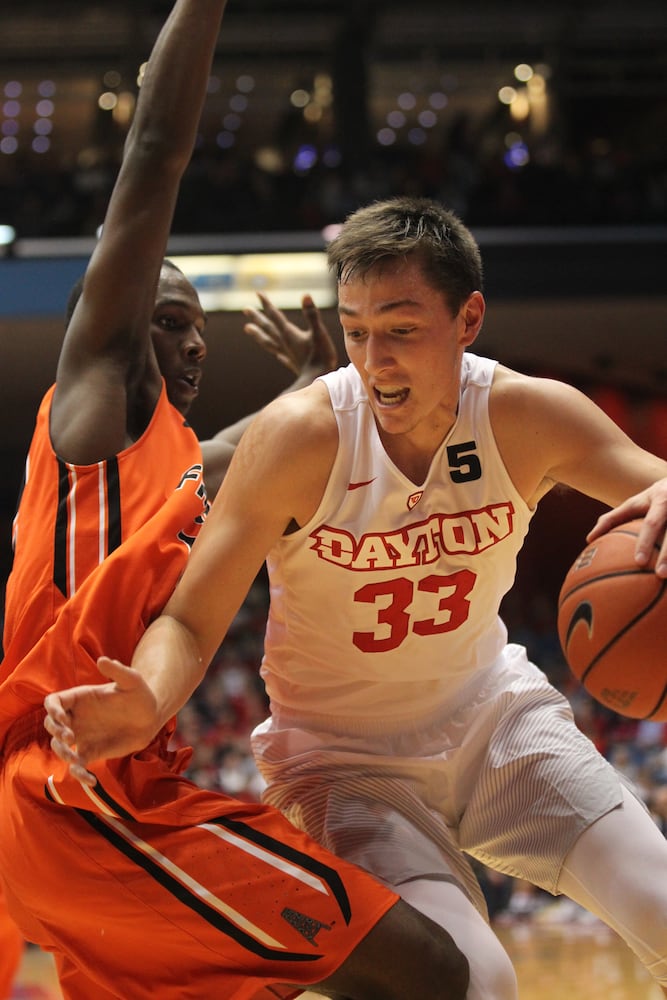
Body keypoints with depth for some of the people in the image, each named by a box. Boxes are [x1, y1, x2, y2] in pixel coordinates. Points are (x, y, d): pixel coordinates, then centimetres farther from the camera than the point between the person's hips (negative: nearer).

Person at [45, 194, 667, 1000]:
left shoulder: (530, 418, -15)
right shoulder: (300, 435, -23)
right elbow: (191, 620, -22)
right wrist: (146, 707, -45)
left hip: (491, 714, 4)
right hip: (342, 753, -3)